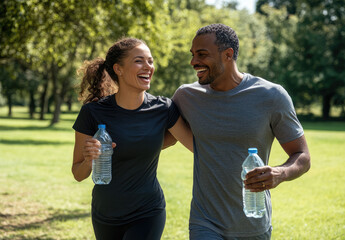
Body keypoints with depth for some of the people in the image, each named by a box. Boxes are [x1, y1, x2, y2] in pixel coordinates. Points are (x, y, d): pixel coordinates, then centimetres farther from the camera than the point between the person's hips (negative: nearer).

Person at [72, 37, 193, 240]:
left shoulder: (163, 109, -11)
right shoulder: (93, 112, -14)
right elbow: (78, 174, -8)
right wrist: (89, 160, -29)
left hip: (147, 215, -1)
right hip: (105, 218, 1)